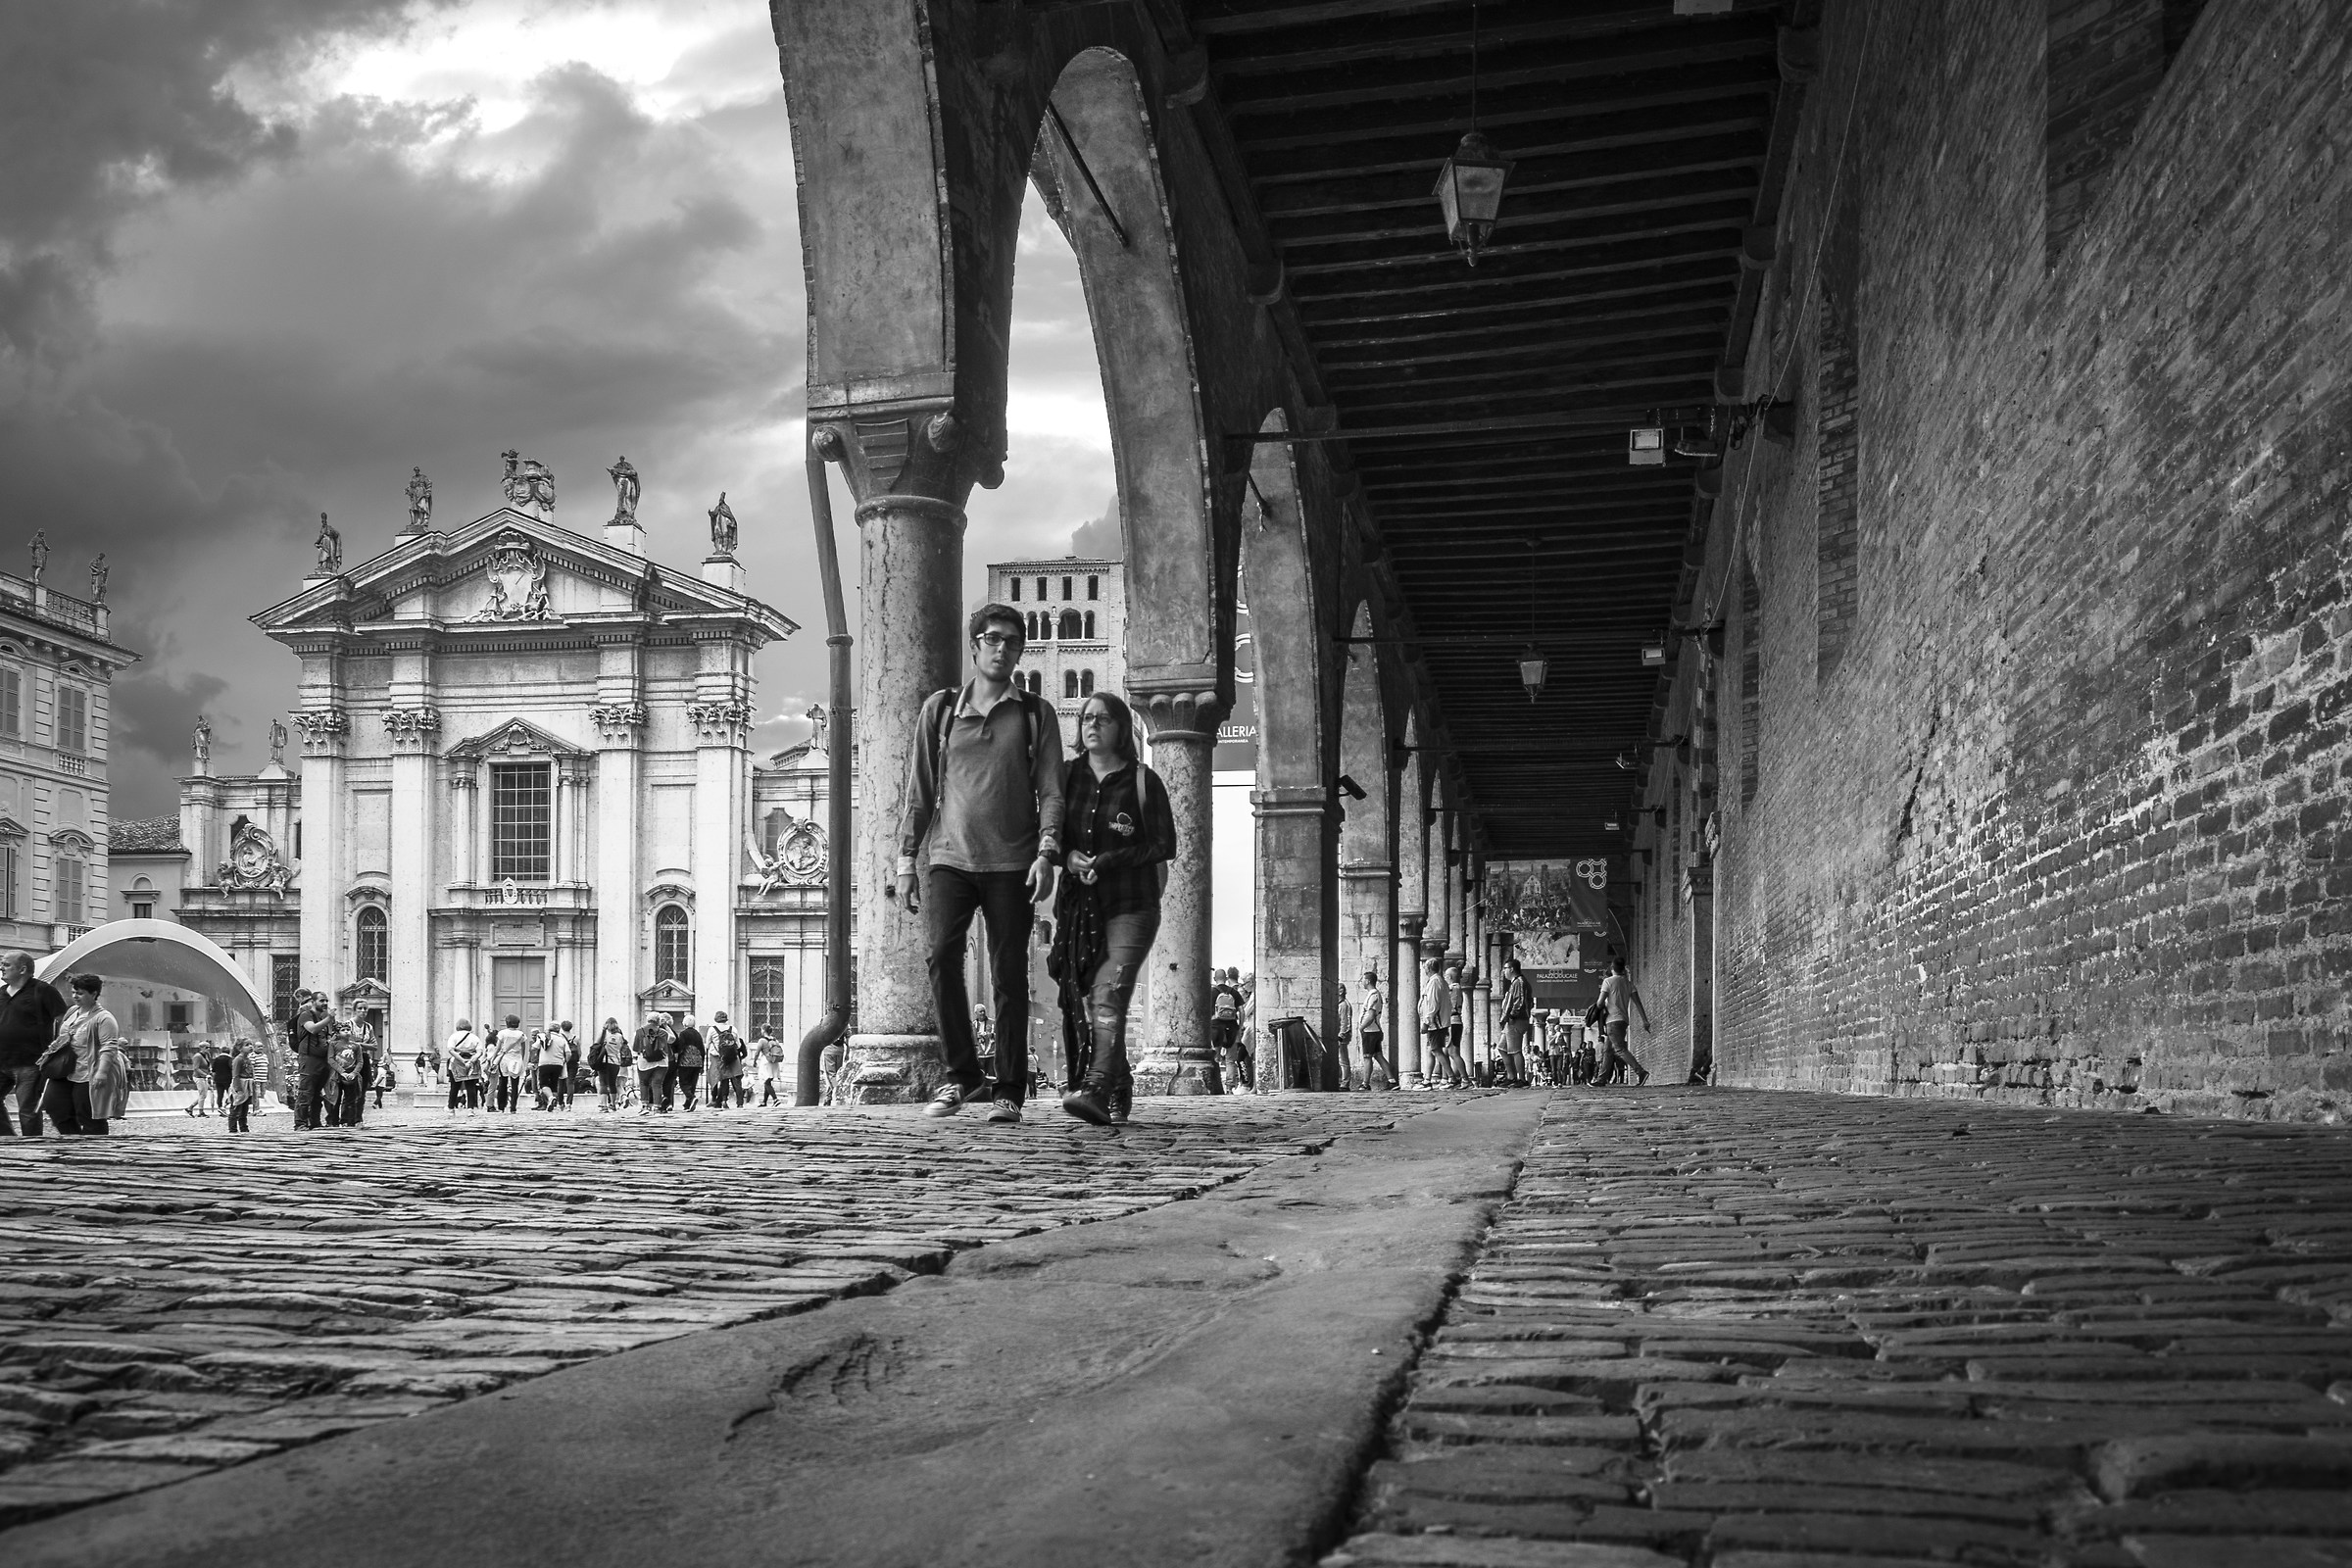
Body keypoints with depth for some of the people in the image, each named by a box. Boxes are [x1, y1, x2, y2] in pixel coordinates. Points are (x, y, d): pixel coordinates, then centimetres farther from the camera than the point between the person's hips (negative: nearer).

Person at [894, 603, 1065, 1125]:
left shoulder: (1035, 714, 8)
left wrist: (1046, 853, -12)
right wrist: (906, 861, 7)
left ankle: (1009, 1090, 6)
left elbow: (1050, 791, 3)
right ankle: (963, 1075, -1)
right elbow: (919, 791, 12)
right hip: (952, 858, 1)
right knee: (942, 956, -15)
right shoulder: (940, 709, 11)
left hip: (1012, 864, -1)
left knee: (1010, 975, -1)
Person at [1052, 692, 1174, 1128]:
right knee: (1082, 1004, 3)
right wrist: (1067, 855, -10)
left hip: (1131, 907, -4)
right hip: (1078, 906, 4)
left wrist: (1109, 861, -14)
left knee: (1109, 996, -19)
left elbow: (1166, 845, -3)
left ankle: (1096, 1091, -31)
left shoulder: (1143, 781, 0)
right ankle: (1119, 1094, 17)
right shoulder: (1067, 775, 11)